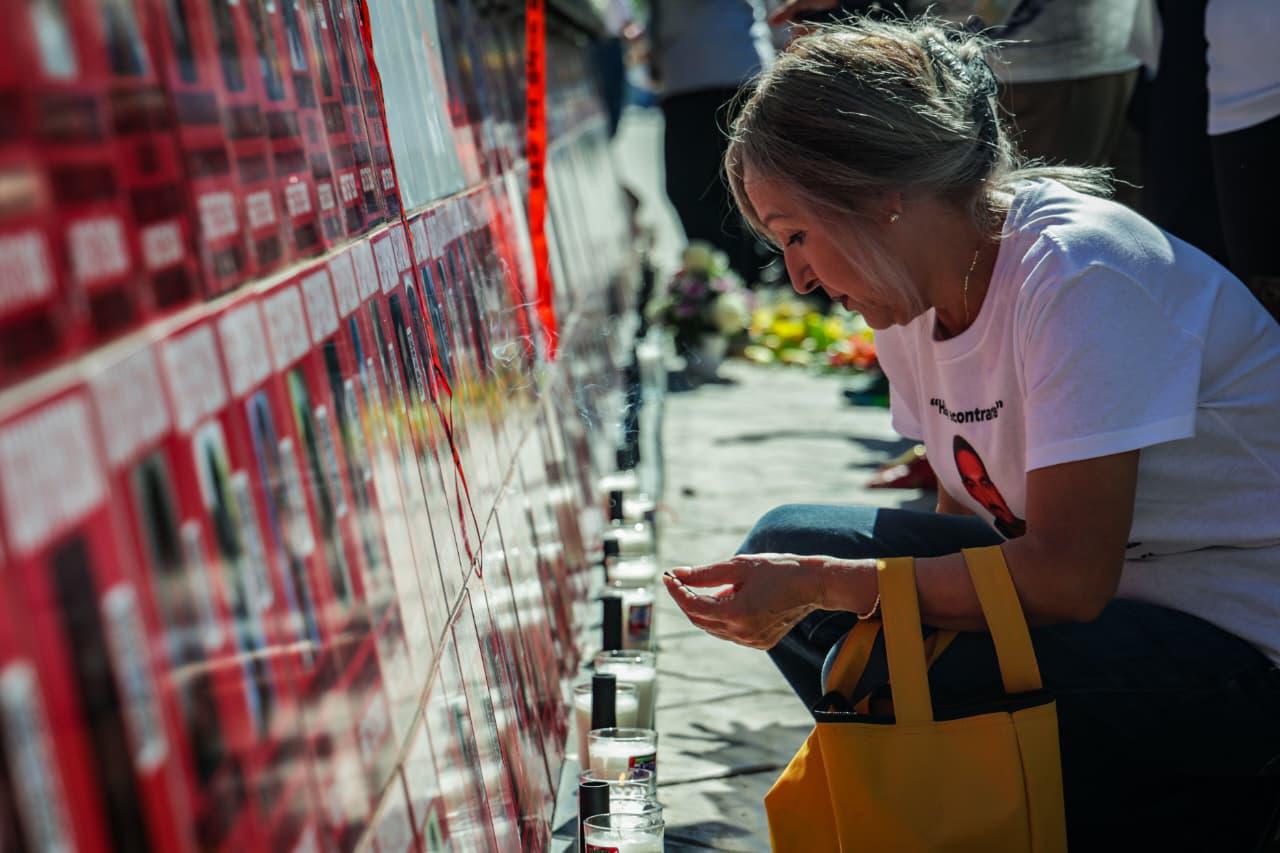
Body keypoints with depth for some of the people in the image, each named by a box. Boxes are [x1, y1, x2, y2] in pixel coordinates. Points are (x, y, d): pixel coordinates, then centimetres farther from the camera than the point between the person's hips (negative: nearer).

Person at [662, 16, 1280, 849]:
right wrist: (805, 584, -6)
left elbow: (1069, 575, -27)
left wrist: (821, 585, -25)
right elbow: (967, 516, 9)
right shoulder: (912, 299, 3)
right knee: (788, 544, -2)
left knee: (886, 676, -28)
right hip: (1101, 587, 8)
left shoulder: (1075, 272, -22)